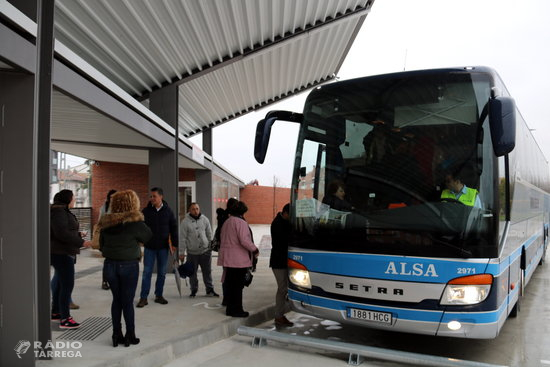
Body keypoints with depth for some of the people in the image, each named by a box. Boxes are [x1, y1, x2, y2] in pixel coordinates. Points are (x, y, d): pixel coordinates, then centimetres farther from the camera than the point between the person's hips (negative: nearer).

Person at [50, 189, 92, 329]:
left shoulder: (62, 211, 15)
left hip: (62, 253, 11)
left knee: (61, 284, 18)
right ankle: (65, 319, -5)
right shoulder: (58, 212, -16)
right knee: (67, 285, -9)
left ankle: (55, 313, 29)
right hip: (61, 254, -11)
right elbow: (61, 233, -25)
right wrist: (81, 242, -22)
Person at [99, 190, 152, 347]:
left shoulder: (106, 223, 2)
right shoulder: (135, 222, -14)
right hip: (129, 265, -4)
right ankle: (130, 336, 13)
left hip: (110, 264, 4)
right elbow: (149, 237, -1)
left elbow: (101, 246, 9)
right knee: (128, 301, 5)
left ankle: (116, 335, 19)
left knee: (116, 300, 14)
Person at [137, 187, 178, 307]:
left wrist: (174, 243, 0)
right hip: (149, 247, -1)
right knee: (147, 272, 0)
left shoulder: (168, 211, -1)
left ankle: (159, 295, 21)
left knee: (162, 273, 9)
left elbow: (174, 228, 3)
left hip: (163, 247, 1)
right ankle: (143, 297, 6)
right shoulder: (146, 211, -4)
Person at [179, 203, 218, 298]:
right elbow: (182, 238, -6)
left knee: (207, 272, 8)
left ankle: (210, 290, 18)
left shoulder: (205, 219, 2)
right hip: (192, 252, -2)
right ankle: (194, 290, 23)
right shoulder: (185, 222, -8)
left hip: (205, 251, 2)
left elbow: (209, 234, 10)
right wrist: (181, 252, -7)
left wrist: (211, 246, 10)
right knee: (192, 273, 7)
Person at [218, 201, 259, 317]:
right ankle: (236, 310, 4)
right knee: (238, 285, -1)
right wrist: (255, 250, -7)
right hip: (239, 260, -9)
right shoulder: (241, 222, -13)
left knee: (229, 284, 13)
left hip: (227, 259, 9)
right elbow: (244, 240, -21)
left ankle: (230, 308, 20)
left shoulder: (226, 222, 16)